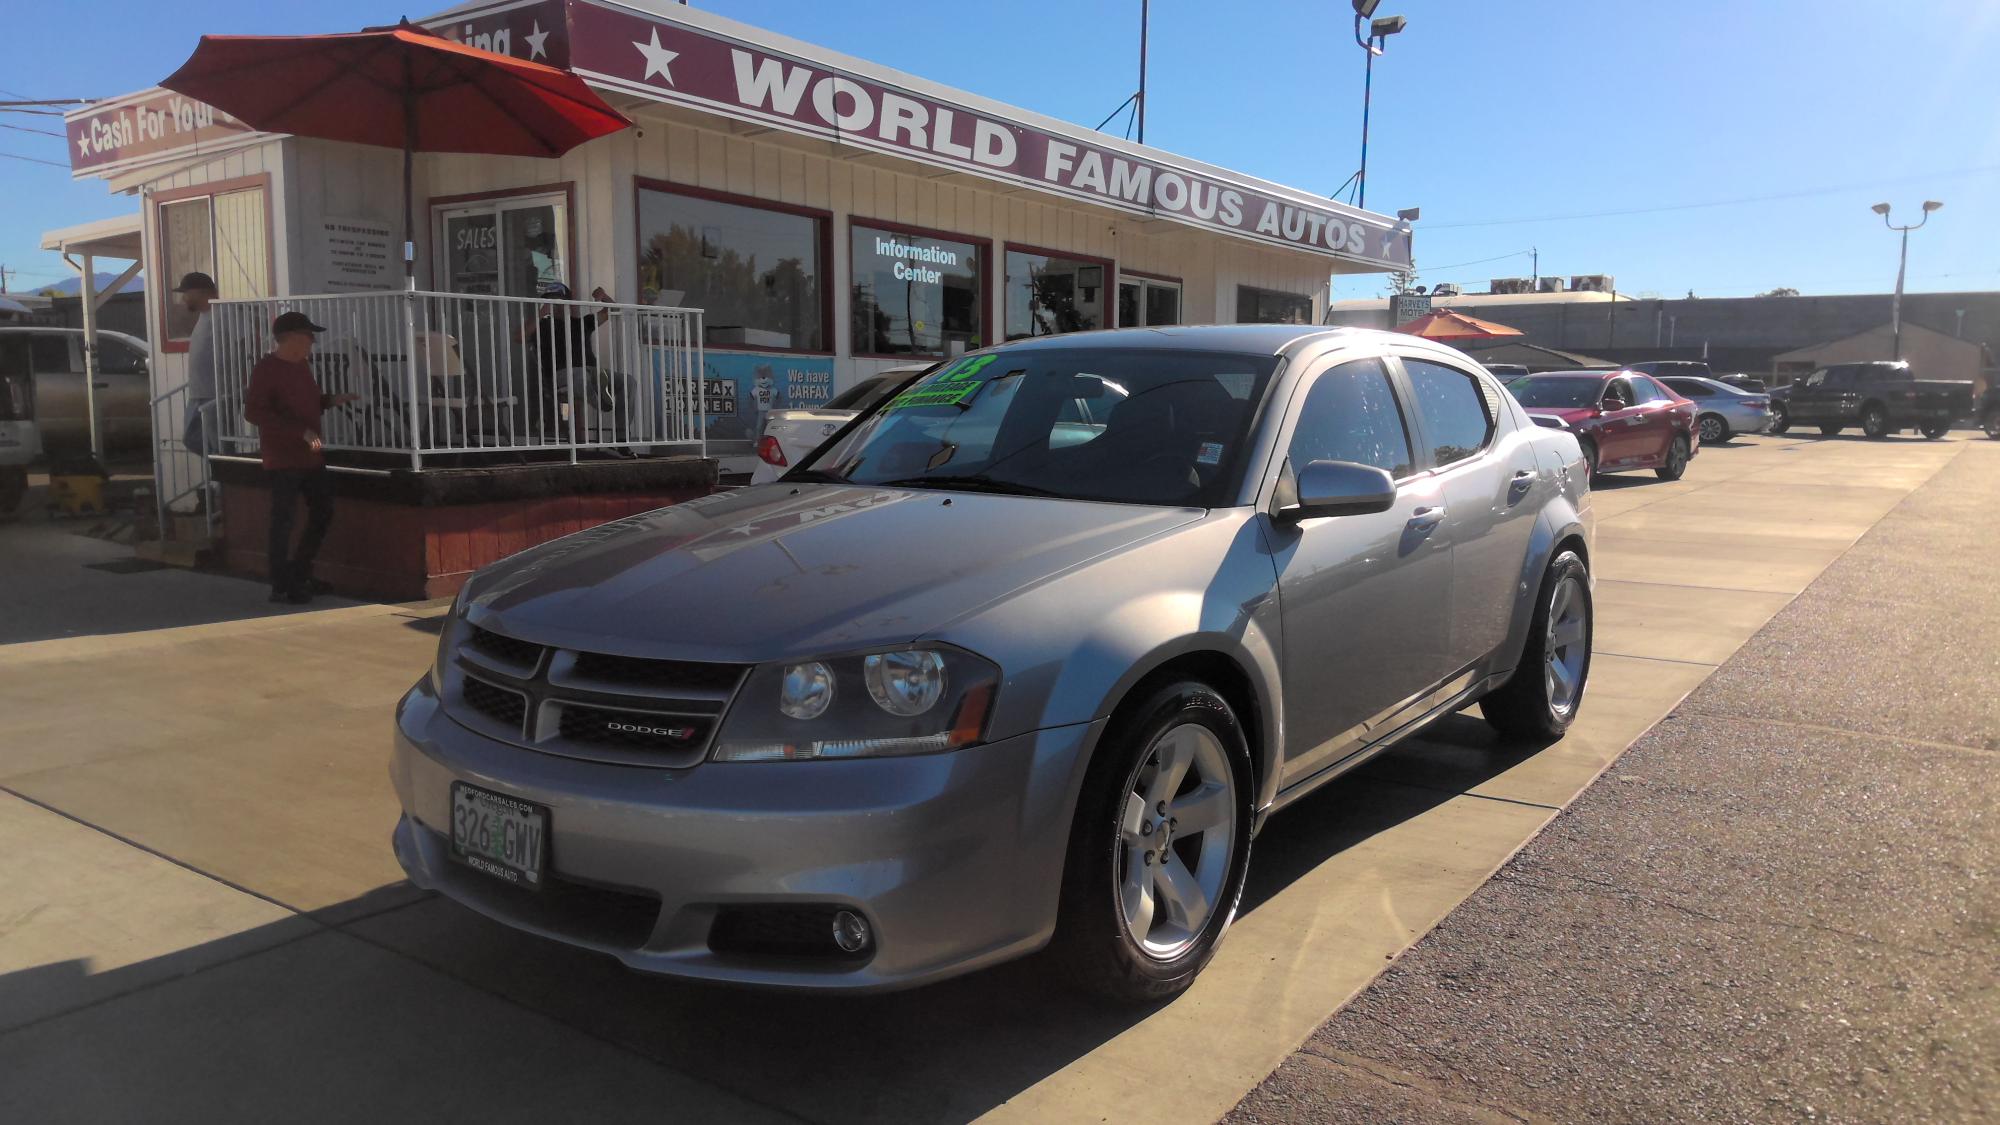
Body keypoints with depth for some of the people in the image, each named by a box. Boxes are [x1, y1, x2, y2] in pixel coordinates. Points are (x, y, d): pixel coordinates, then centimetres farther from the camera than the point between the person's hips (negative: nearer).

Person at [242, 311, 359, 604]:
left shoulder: (301, 365, 13)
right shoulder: (266, 369, -14)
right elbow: (253, 412, -21)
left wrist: (332, 400, 7)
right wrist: (300, 430, -26)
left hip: (310, 457, 9)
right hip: (283, 460, -9)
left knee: (323, 513, 15)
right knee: (284, 520, -4)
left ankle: (299, 573, 29)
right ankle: (281, 586, 4)